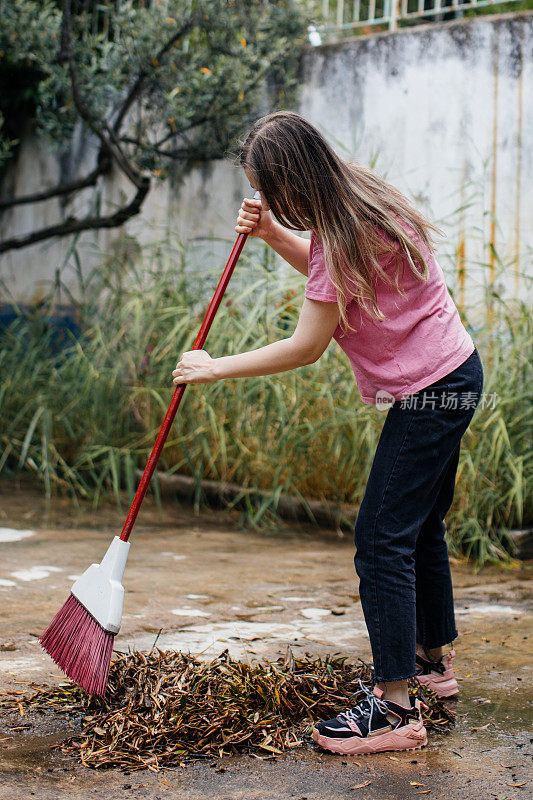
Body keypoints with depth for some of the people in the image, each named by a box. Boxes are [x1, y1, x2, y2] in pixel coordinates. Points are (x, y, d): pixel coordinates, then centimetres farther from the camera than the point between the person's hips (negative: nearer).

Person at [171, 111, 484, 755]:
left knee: (382, 538, -12)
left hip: (432, 393, -10)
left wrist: (214, 368, -9)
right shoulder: (356, 201, 6)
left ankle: (395, 707, -11)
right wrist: (271, 233, 8)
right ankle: (433, 660, 36)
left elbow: (305, 347, -19)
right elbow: (326, 270, 25)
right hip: (450, 375, 10)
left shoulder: (350, 234, -23)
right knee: (419, 527, 20)